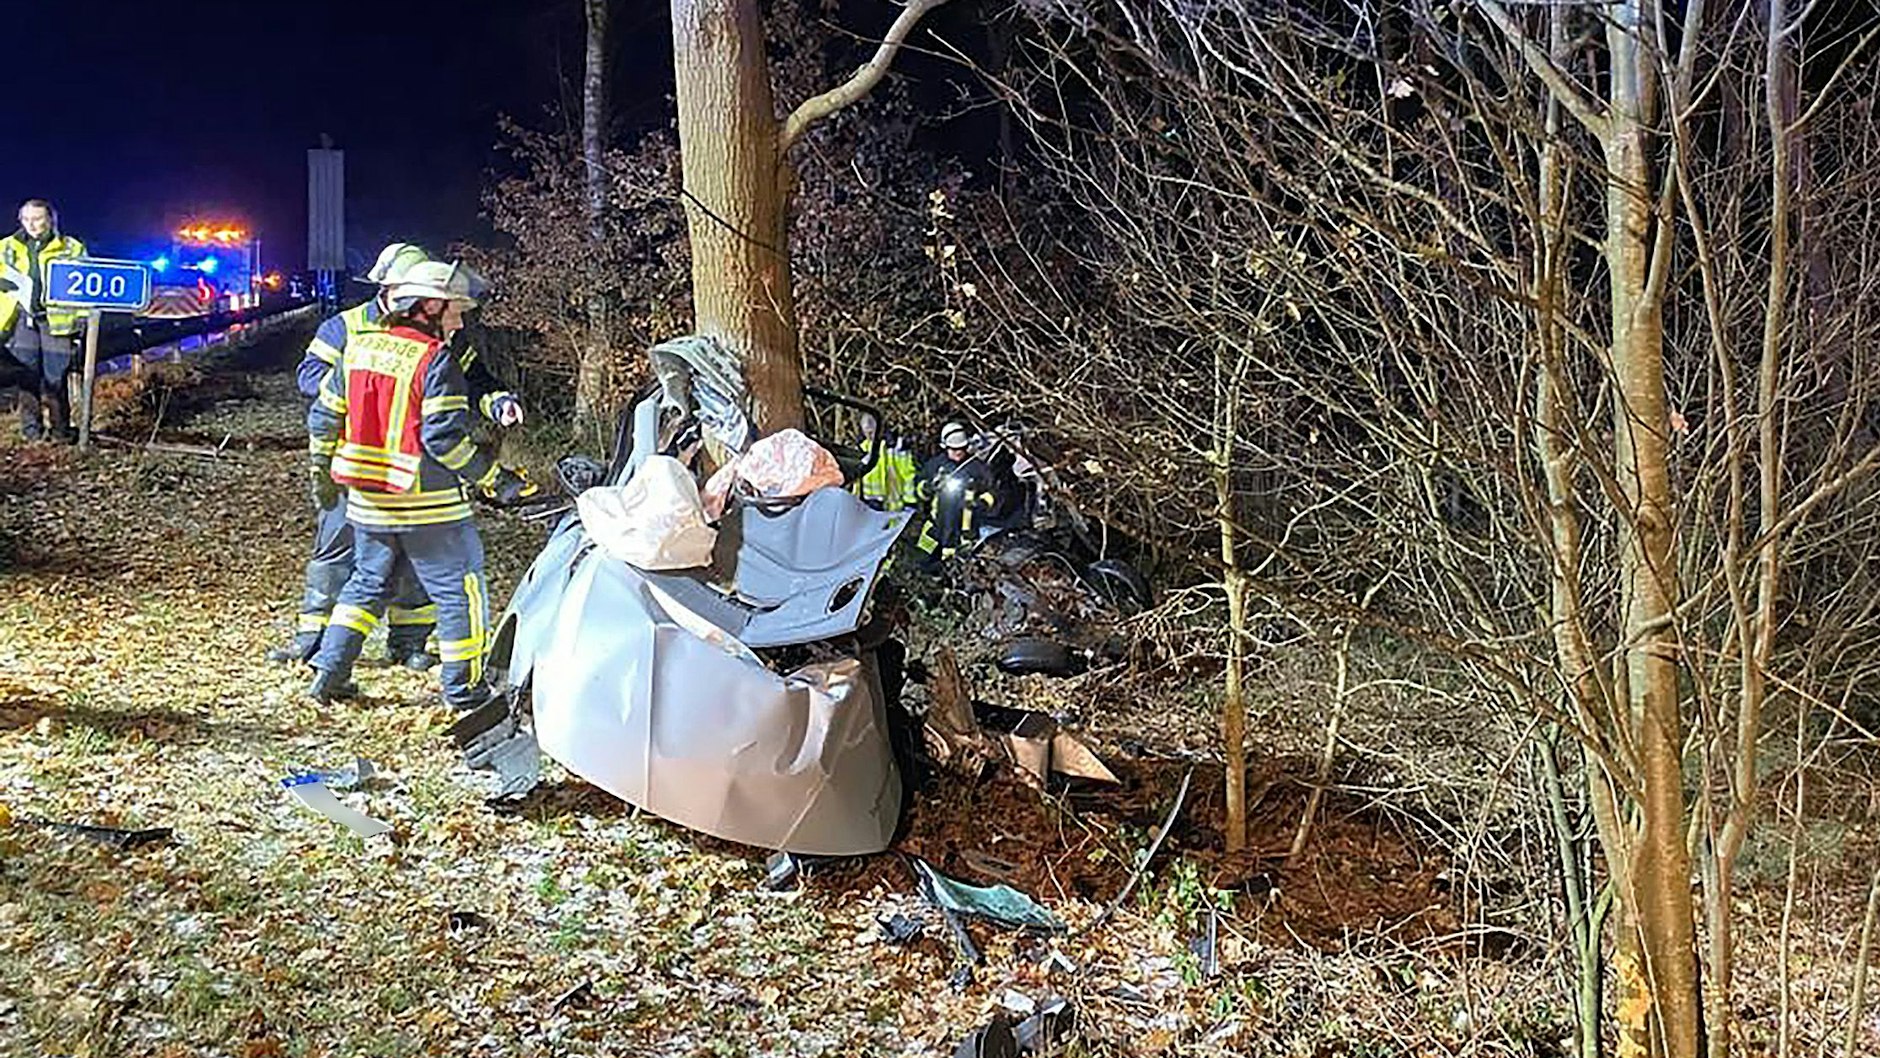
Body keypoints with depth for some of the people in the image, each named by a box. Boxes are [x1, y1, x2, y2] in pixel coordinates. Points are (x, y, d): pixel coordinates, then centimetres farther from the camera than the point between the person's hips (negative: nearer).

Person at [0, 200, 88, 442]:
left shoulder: (71, 248, 5)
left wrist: (81, 318, -1)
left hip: (56, 319, -2)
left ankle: (60, 427, 8)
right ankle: (30, 427, 12)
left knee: (56, 377, -2)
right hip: (23, 319, 2)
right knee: (28, 377, 4)